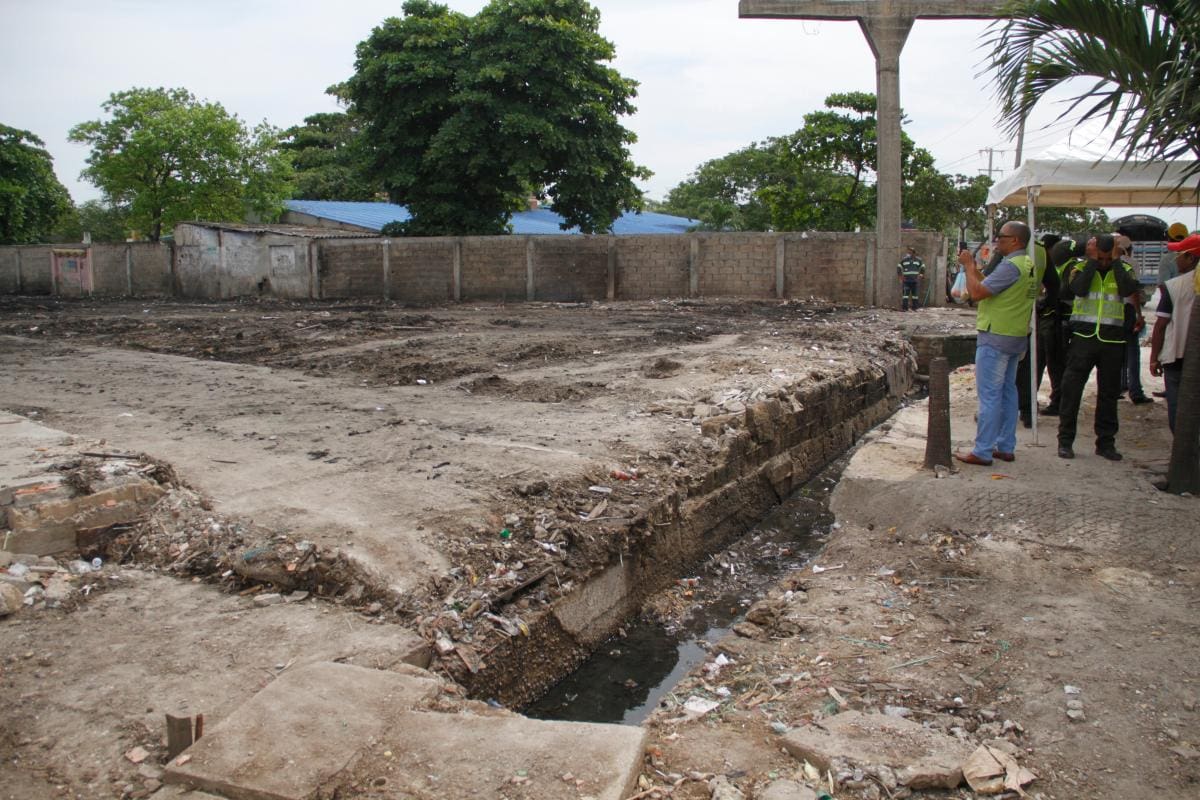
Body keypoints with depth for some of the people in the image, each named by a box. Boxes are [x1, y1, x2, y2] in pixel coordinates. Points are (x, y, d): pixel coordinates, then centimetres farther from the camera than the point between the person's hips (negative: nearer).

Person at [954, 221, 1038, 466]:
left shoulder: (1011, 266, -19)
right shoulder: (1028, 265, 13)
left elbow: (977, 292, -21)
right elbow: (989, 286, 16)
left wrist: (969, 265, -8)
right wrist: (973, 267, 10)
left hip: (996, 338, -10)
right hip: (1015, 337, 10)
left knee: (989, 395, -6)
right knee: (1007, 392, 14)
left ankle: (982, 452, -3)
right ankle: (1006, 447, 20)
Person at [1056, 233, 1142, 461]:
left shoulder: (1123, 270, 7)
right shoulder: (1081, 268, 4)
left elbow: (1128, 290, -14)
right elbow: (1079, 289, -17)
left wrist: (1116, 261, -10)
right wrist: (1092, 260, -12)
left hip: (1112, 341, 2)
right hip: (1083, 337, -2)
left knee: (1109, 393, 8)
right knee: (1071, 388, -5)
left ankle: (1106, 442, 18)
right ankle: (1065, 440, 4)